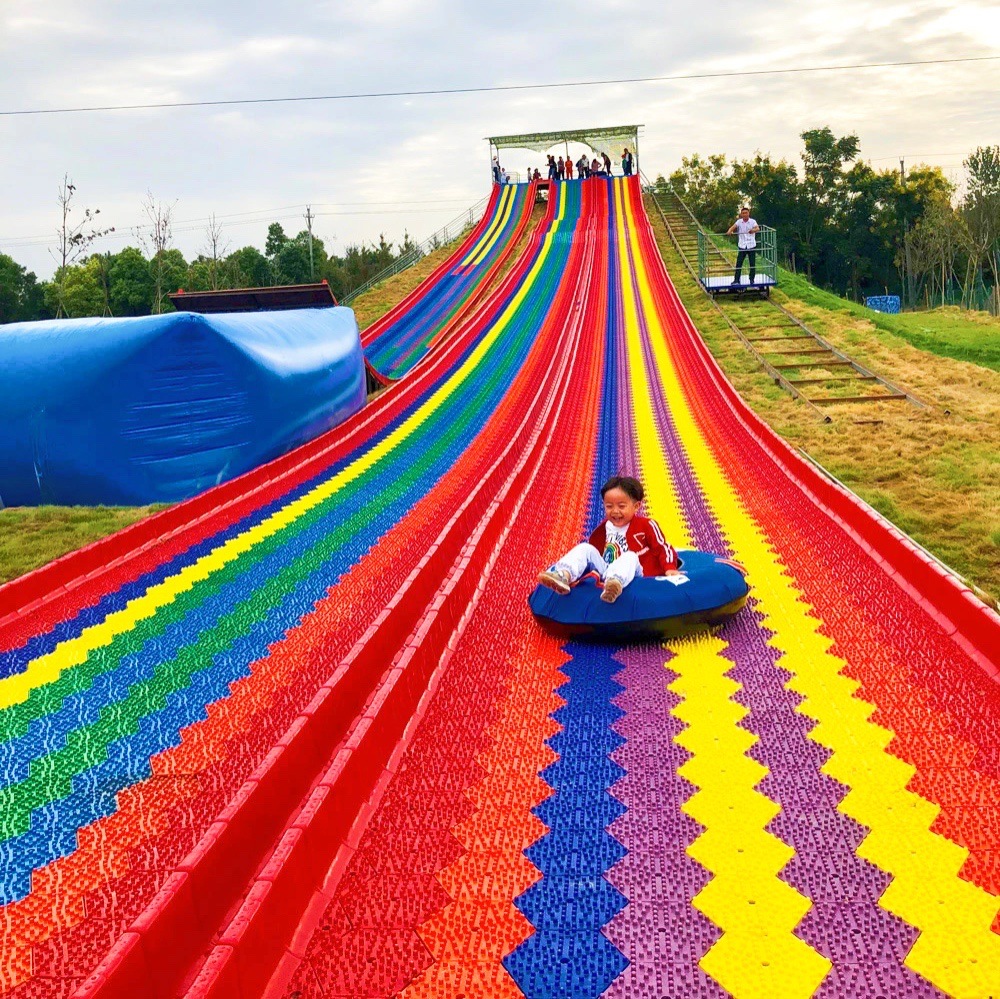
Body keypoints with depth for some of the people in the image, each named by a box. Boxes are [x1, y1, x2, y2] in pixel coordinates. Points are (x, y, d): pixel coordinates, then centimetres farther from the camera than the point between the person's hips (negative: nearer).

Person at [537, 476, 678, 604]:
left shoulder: (646, 525, 3)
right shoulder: (603, 528, 16)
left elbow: (662, 548, 2)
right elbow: (593, 549, 24)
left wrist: (670, 569, -10)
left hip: (631, 572, -4)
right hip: (605, 571, 5)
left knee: (630, 557, -35)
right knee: (585, 548, -11)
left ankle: (615, 583, -70)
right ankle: (563, 576, -40)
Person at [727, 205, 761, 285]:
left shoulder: (753, 221, -2)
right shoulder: (739, 222, 2)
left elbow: (757, 228, -19)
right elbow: (733, 226, -15)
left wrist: (753, 230, -42)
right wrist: (729, 231, -38)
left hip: (751, 246, -1)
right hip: (742, 246, 1)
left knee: (752, 264, 4)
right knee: (739, 263, -4)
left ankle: (752, 280, 16)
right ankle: (736, 280, 2)